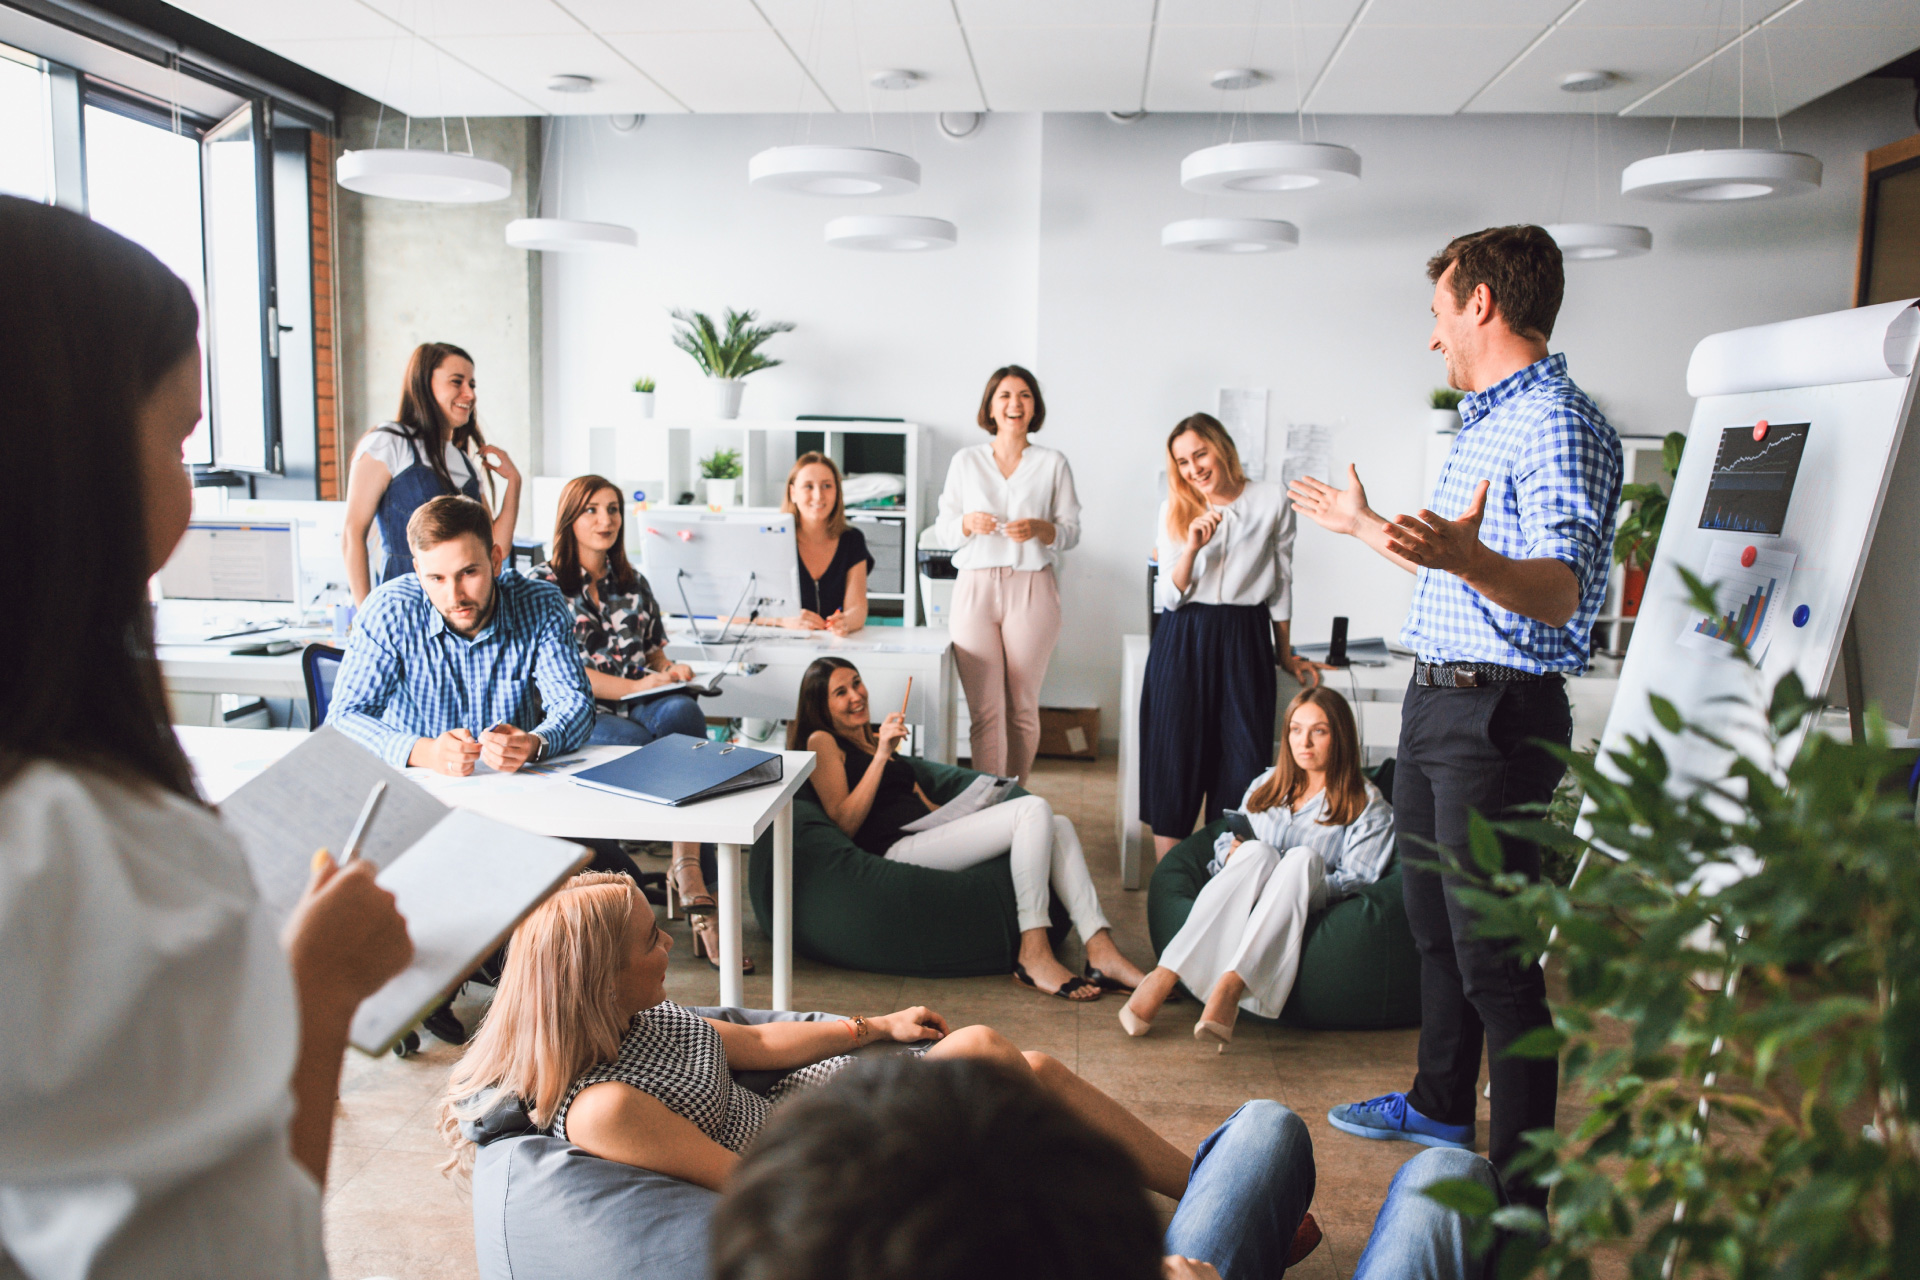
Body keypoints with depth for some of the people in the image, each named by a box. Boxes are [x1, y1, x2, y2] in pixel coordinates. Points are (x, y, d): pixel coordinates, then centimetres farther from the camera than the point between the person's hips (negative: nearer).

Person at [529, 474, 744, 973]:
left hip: (643, 707, 4)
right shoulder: (545, 583, 8)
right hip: (578, 716, -4)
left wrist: (670, 670, 3)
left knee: (683, 712, -34)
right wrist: (637, 686, -12)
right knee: (636, 742, -37)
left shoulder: (634, 583, 25)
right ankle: (693, 888, -34)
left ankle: (688, 875, -44)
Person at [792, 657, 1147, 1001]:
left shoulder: (875, 736, 29)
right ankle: (1033, 957, -25)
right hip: (895, 850, -8)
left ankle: (1102, 954, -20)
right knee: (1034, 810, -22)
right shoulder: (822, 742, 5)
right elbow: (844, 824, -8)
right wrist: (881, 755, -13)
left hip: (929, 837, 8)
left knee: (1058, 827, -9)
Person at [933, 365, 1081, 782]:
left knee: (1022, 707, 4)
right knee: (985, 709, -6)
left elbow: (1071, 530, 7)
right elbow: (944, 528, 11)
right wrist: (968, 524, -10)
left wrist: (1040, 529, -14)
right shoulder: (966, 461, 11)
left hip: (1032, 590, 0)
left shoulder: (1053, 463, 8)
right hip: (976, 588, 0)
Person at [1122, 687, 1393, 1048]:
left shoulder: (1368, 805, 12)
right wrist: (1233, 853, -1)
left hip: (1303, 918, -2)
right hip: (1232, 914, 2)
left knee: (1304, 857, -34)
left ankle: (1231, 985, -51)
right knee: (1258, 851, -32)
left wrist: (1297, 882, -14)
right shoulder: (1266, 785, 25)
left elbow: (1357, 881, 2)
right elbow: (1225, 841, 23)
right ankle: (1164, 977, -46)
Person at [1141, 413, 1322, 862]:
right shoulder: (1174, 510, 5)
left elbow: (1281, 582, 10)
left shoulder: (1272, 502, 1)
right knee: (1175, 763, 0)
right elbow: (1168, 598, 1)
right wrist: (1192, 547, -16)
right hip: (1183, 644, 1)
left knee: (1241, 763, -1)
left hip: (1245, 642, -1)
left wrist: (1286, 654, 15)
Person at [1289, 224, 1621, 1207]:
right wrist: (1364, 526, 39)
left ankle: (1517, 1199, 7)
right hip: (1434, 702, 10)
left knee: (1494, 959, -4)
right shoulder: (1486, 422, 17)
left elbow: (1567, 598, -27)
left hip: (1496, 717, -10)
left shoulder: (1557, 423, -16)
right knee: (1433, 924, 21)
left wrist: (1465, 557, -47)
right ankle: (1439, 1105, 40)